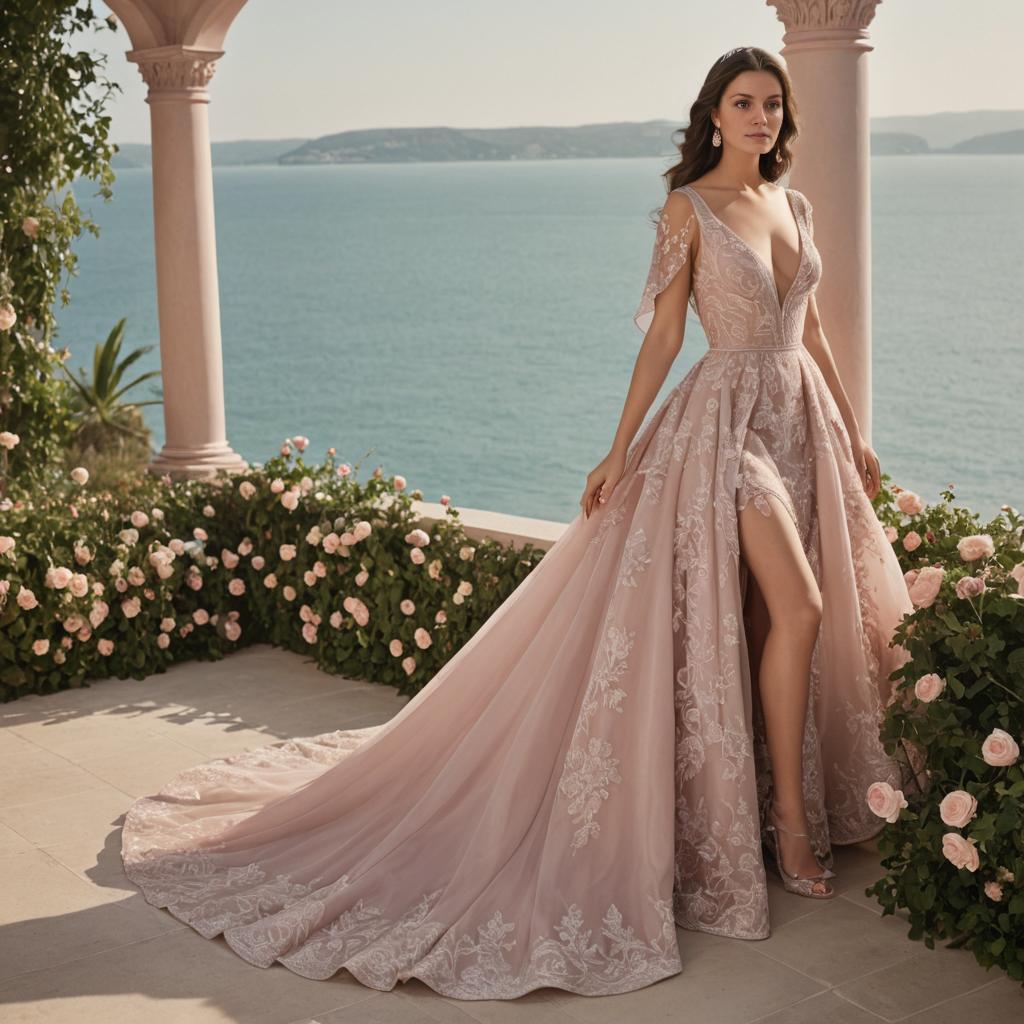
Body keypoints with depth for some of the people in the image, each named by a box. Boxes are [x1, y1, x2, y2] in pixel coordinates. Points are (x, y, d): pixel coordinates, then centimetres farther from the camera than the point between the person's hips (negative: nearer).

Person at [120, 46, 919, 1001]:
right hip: (728, 420, -7)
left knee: (824, 610, 5)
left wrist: (853, 434, 19)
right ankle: (787, 819, -2)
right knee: (798, 605, -15)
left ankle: (807, 799, 18)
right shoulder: (689, 208, -6)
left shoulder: (794, 205, 13)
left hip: (804, 419, 7)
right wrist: (620, 450, -11)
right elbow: (662, 334, -7)